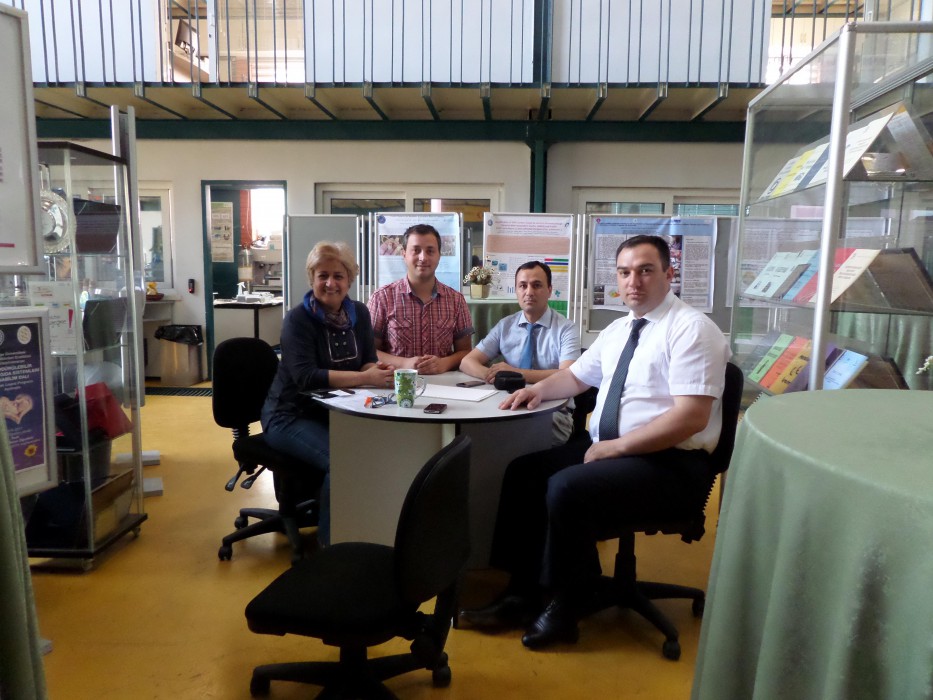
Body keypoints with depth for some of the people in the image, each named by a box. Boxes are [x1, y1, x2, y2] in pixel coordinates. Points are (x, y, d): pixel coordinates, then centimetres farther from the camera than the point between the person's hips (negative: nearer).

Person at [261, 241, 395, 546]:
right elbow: (306, 377, -24)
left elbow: (368, 361, 4)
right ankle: (329, 541, -10)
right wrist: (365, 378, -33)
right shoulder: (298, 319, -13)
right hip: (291, 416, -5)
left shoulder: (359, 313, 4)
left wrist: (376, 369, -22)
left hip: (336, 411, 5)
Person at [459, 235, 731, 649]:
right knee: (522, 473, -2)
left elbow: (690, 417, -22)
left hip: (670, 462, -8)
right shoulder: (618, 329, 13)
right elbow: (576, 376, 25)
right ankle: (522, 596, 6)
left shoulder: (691, 329, -12)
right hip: (603, 447, 9)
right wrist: (539, 388, 4)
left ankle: (565, 609, -4)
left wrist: (613, 448, -20)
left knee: (566, 488, -28)